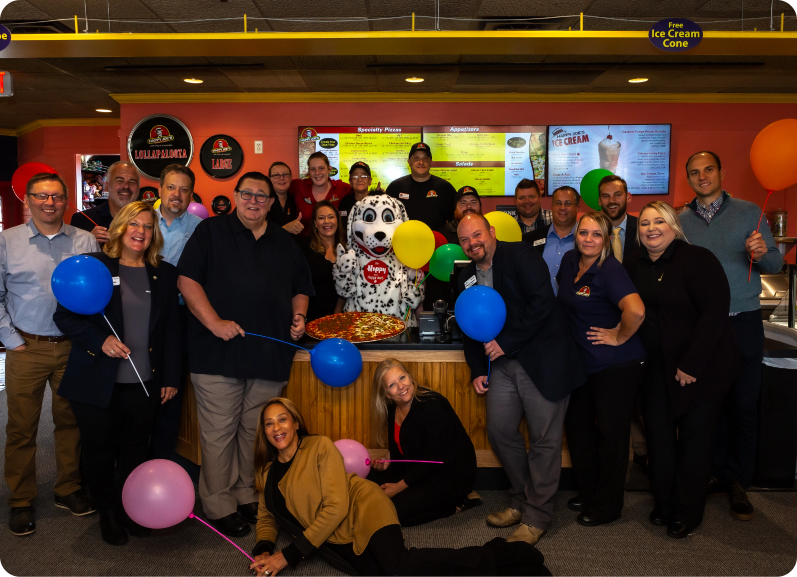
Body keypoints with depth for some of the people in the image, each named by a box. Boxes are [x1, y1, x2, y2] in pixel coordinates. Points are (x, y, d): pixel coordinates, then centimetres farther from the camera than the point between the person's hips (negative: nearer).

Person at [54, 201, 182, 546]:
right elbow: (64, 315, -4)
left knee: (136, 450, 12)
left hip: (143, 383, 2)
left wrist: (171, 377, 5)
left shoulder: (164, 273, 5)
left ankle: (130, 508, 33)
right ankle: (108, 511, 32)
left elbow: (171, 329, 7)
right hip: (96, 382, -2)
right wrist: (99, 340, -18)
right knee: (100, 449, 11)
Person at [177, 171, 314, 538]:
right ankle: (219, 505, 15)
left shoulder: (285, 242, 17)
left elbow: (301, 288, 24)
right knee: (219, 432, 1)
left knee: (256, 431, 12)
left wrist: (299, 316, 3)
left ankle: (248, 495, 27)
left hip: (270, 355, 4)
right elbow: (187, 278, -4)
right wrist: (214, 322, -14)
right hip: (219, 353, -3)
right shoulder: (210, 232, 5)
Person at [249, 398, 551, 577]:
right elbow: (266, 518, 22)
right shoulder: (267, 472, 15)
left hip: (362, 511, -4)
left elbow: (336, 507, -11)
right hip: (336, 542, 4)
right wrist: (263, 550, -3)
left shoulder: (320, 447, -4)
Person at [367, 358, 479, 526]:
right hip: (419, 468, 9)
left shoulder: (433, 406, -25)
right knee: (372, 480, 4)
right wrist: (388, 463, -8)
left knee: (394, 511, -19)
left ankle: (455, 503, -3)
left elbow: (433, 460, -23)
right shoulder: (393, 409, 0)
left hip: (452, 475, -9)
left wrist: (400, 486, -18)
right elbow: (399, 449, 13)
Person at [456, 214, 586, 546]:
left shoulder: (520, 255, -10)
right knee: (500, 432, 9)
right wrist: (478, 370, 7)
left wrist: (506, 343, -18)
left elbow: (543, 302, -20)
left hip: (542, 360, -7)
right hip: (502, 365, 7)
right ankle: (522, 501, 30)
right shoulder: (467, 278, 11)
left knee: (545, 439, 0)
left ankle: (536, 516, 15)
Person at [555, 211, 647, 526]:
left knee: (611, 432, 4)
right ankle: (588, 493, 35)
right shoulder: (570, 261, 4)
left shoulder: (611, 270, -20)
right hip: (582, 362, 8)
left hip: (617, 365, -8)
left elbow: (636, 310, -35)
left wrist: (619, 337, -20)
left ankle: (607, 506, 21)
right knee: (577, 424, 16)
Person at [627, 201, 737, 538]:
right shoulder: (634, 265, 5)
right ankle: (665, 503, 22)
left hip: (703, 366, -5)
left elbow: (715, 311, -18)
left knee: (694, 434, 1)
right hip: (659, 365, 5)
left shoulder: (697, 260, -14)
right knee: (659, 431, 5)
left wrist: (691, 365, -19)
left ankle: (688, 512, 17)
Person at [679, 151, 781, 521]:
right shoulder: (680, 221, 8)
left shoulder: (749, 212, 4)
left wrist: (762, 253, -20)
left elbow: (776, 263, 2)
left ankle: (738, 481, 16)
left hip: (743, 322, -1)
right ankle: (716, 473, 22)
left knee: (744, 404, 3)